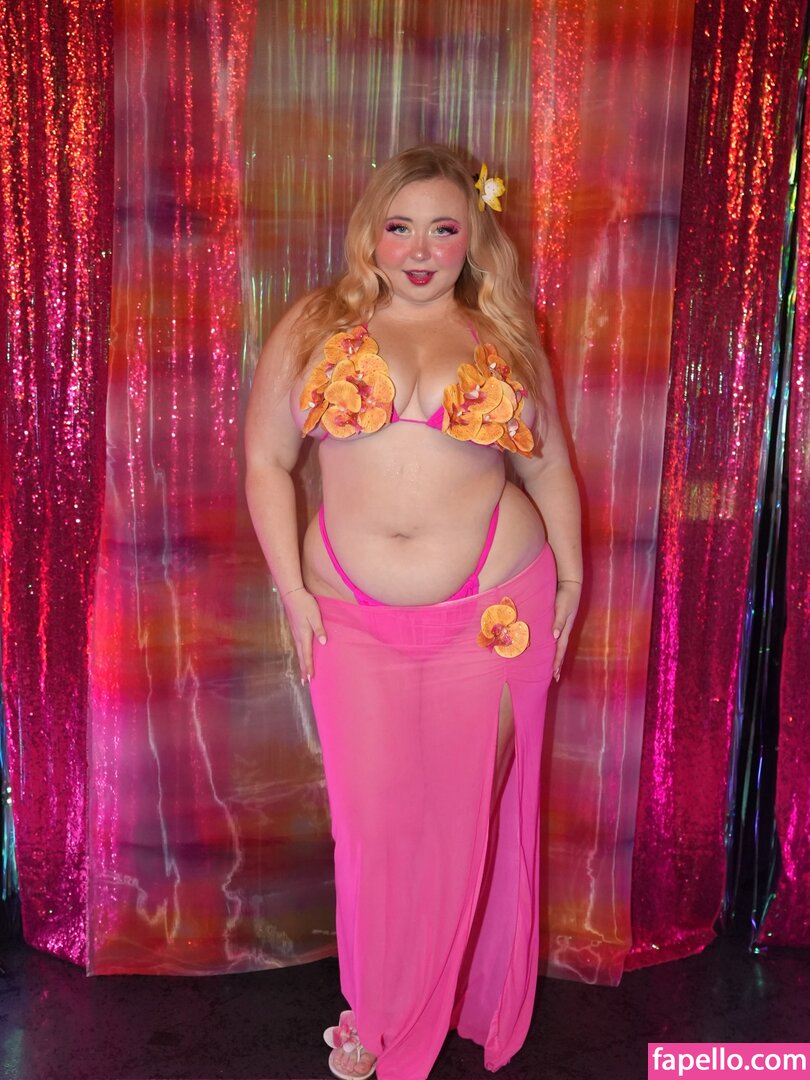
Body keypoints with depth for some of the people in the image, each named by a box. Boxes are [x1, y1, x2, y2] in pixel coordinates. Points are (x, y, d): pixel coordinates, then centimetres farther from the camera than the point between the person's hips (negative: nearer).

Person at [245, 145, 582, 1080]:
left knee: (471, 808, 10)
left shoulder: (505, 339, 7)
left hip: (494, 612, 1)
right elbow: (266, 460, 5)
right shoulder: (313, 328, 4)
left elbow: (550, 470, 13)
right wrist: (291, 589, 0)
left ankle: (468, 1004, 37)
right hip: (356, 618, 0)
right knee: (373, 818, 6)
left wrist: (569, 580, 9)